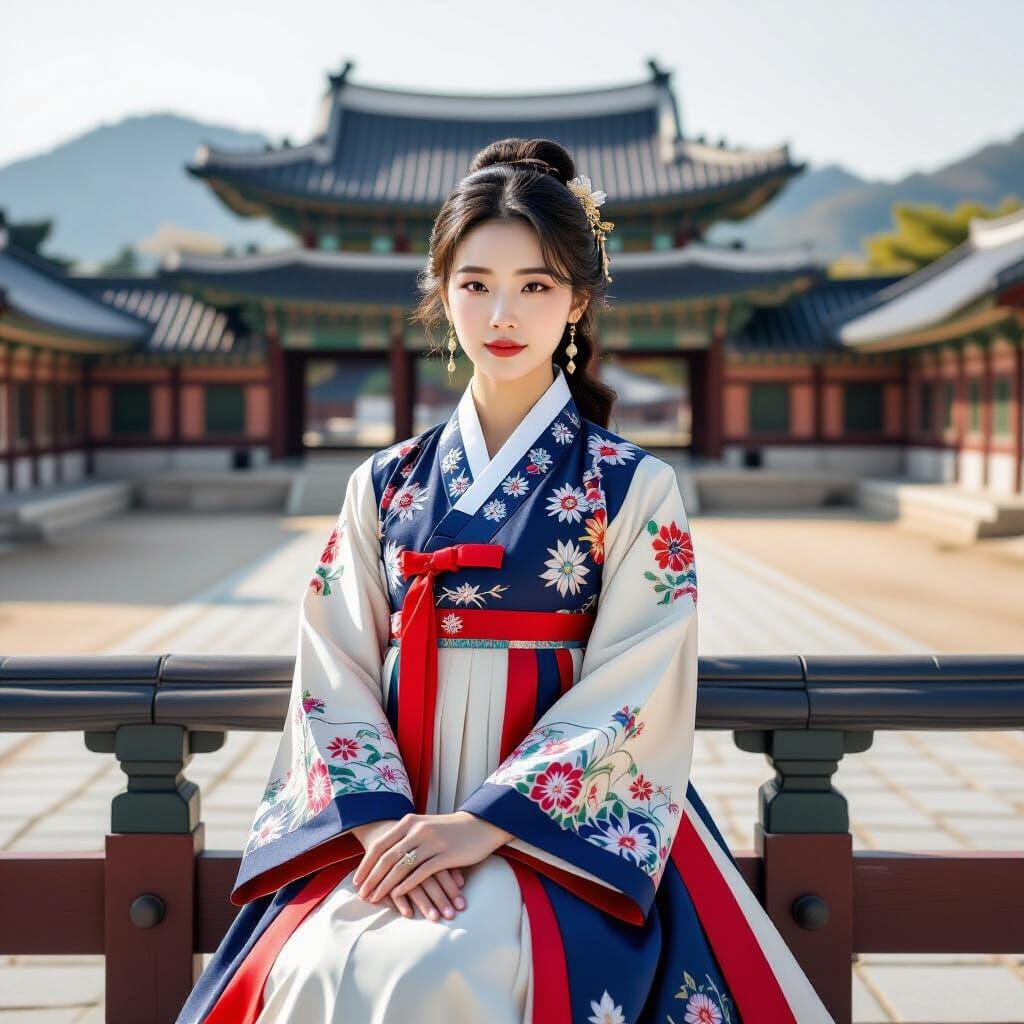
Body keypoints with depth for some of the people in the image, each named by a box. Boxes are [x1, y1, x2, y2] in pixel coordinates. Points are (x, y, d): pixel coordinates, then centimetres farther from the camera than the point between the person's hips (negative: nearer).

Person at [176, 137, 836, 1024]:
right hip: (391, 821, 3)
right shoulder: (384, 485, 11)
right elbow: (336, 675, 4)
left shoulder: (636, 489, 2)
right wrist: (380, 820, -13)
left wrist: (484, 824, -16)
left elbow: (633, 697, -7)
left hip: (561, 827, -3)